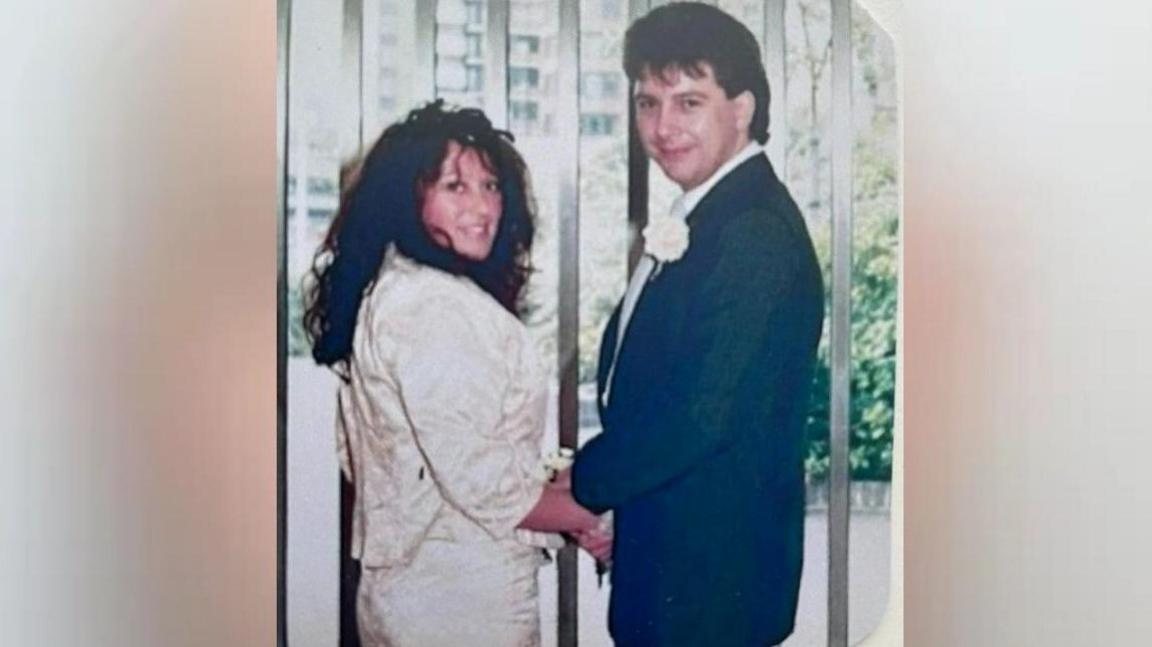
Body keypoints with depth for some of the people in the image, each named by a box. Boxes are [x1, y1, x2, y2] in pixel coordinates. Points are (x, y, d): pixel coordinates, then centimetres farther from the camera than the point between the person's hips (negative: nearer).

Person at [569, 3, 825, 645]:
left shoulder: (756, 233, -21)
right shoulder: (705, 218, 10)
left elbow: (701, 415, -25)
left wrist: (580, 484, -13)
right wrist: (593, 478, -2)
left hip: (712, 572, -9)